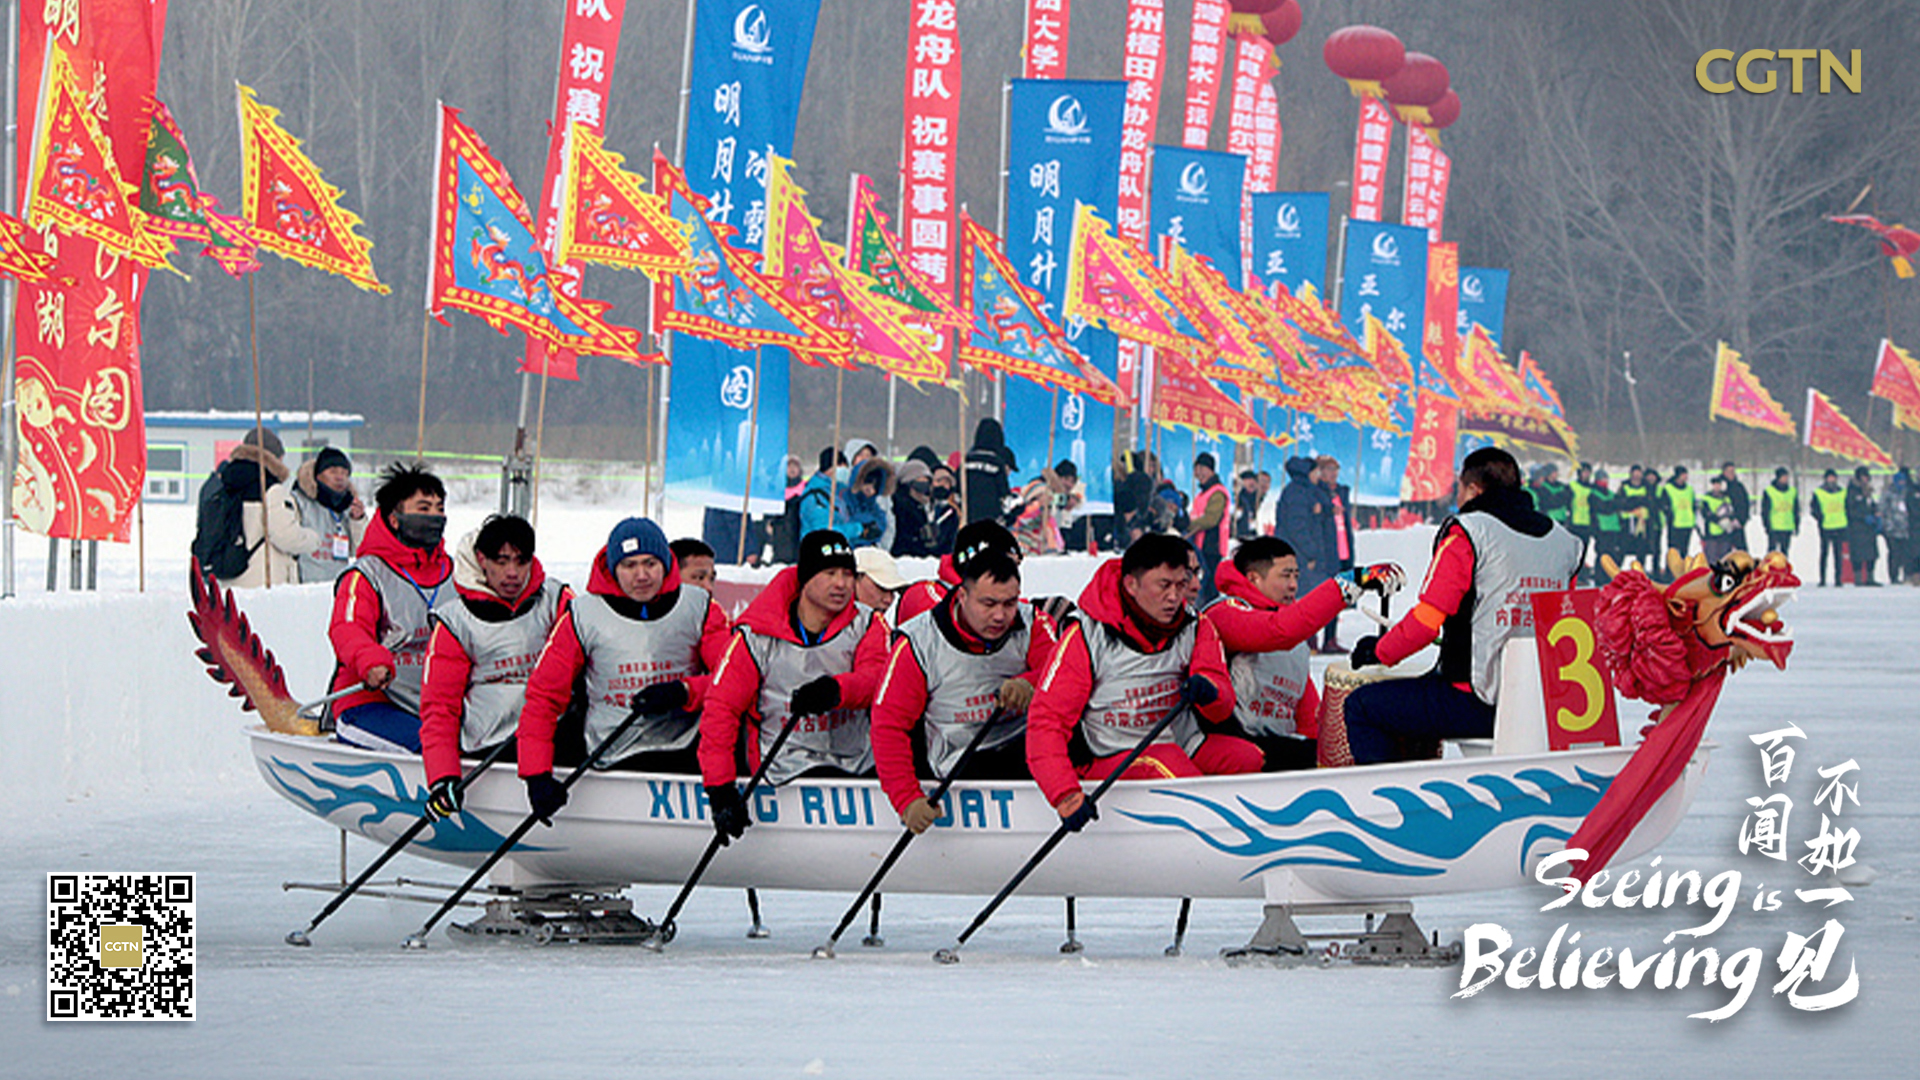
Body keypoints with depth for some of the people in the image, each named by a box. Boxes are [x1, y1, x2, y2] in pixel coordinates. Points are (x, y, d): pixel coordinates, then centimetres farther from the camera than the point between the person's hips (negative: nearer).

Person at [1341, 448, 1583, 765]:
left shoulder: (1467, 533, -9)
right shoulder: (1563, 541, 9)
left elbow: (1427, 620, -14)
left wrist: (1378, 651, 4)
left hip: (1480, 706, -7)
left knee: (1362, 706, 6)